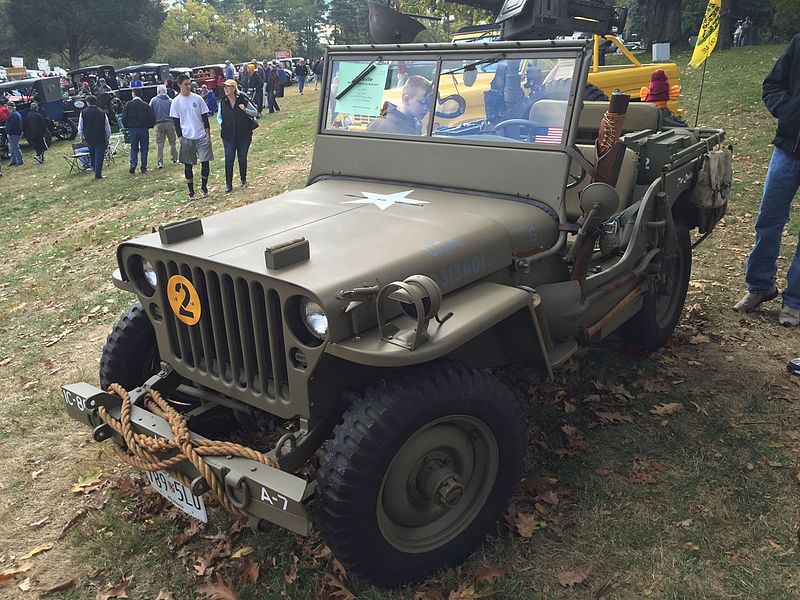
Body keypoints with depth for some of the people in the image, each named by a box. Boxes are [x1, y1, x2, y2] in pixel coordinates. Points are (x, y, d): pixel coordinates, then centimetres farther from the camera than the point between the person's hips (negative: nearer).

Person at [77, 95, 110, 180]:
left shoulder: (83, 113, -4)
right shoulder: (102, 113, -7)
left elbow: (80, 127, 1)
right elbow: (107, 127, 0)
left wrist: (81, 137, 14)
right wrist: (107, 137, 13)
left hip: (89, 138, 2)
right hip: (100, 138, -2)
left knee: (92, 156, 18)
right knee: (99, 156, 2)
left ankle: (96, 172, 23)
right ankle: (98, 175, 0)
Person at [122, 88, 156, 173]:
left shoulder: (128, 104, -3)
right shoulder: (146, 105, -4)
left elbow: (124, 117, -3)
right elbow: (152, 118, -6)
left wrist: (127, 126, 11)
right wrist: (149, 126, 9)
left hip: (133, 129, 0)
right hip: (144, 128, 0)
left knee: (133, 148, 11)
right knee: (144, 148, 7)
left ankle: (133, 164, -8)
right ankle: (144, 168, 6)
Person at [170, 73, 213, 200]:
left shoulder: (197, 98, 6)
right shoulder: (176, 102, 0)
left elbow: (205, 117, 9)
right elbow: (175, 121, 1)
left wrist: (208, 134, 2)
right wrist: (180, 137, -6)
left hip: (202, 137, 1)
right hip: (187, 138, -1)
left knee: (205, 161, -5)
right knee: (188, 165, 5)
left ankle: (204, 187, 13)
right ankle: (191, 191, 16)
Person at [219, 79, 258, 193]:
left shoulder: (243, 101, -5)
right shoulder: (223, 102, 2)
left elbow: (255, 112, 3)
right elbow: (219, 116, 17)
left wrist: (245, 110, -15)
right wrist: (221, 124, -3)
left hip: (244, 135, -1)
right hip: (228, 136, 1)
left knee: (242, 158, 10)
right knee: (229, 160, -2)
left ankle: (243, 180, 29)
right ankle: (228, 184, 5)